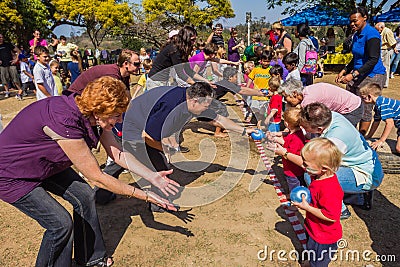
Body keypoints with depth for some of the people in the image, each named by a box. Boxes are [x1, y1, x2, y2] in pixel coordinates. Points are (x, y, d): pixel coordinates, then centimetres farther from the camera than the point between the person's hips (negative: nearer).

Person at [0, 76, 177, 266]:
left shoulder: (92, 114, -14)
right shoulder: (65, 122, -38)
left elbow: (119, 154, -6)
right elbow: (96, 178, -31)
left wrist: (153, 176, -12)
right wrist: (142, 195, -25)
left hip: (46, 163, 8)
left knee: (84, 195, 4)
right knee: (61, 224, -11)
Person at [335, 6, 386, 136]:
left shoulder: (371, 34, -14)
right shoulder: (356, 35, 13)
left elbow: (373, 60, -22)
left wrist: (353, 74, -27)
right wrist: (344, 71, 12)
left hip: (372, 76, -9)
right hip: (357, 76, 9)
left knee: (365, 110, -3)